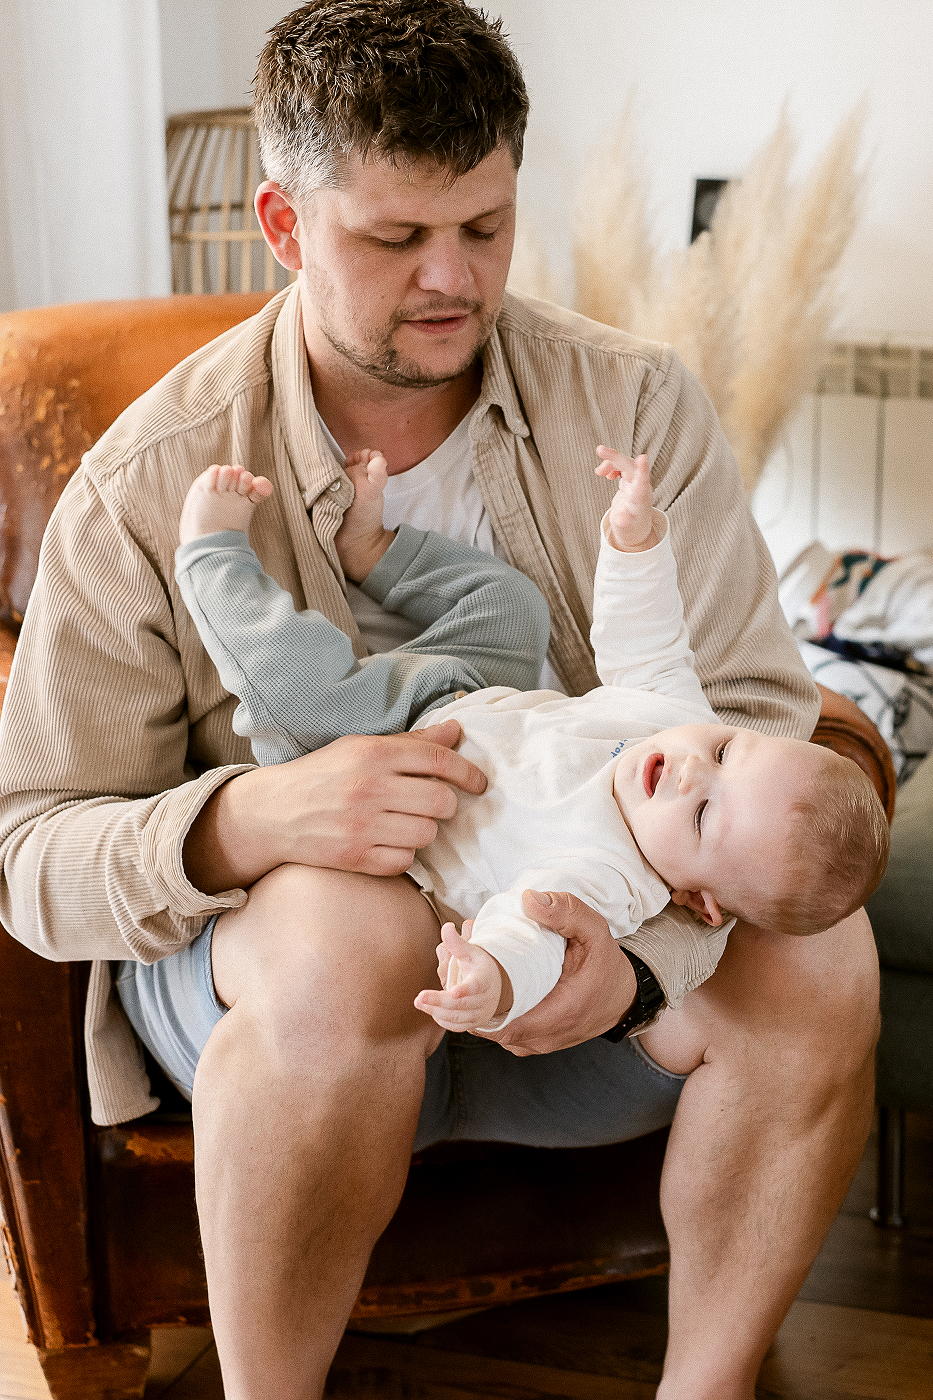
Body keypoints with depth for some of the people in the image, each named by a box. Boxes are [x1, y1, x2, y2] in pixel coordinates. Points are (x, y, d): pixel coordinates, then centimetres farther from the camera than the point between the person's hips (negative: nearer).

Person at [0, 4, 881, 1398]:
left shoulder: (636, 404, -3)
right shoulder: (146, 490, -9)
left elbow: (756, 709, -8)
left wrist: (645, 915, -30)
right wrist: (247, 822, -32)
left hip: (571, 965, 2)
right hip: (273, 964, -2)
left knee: (815, 952, -26)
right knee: (349, 933, -37)